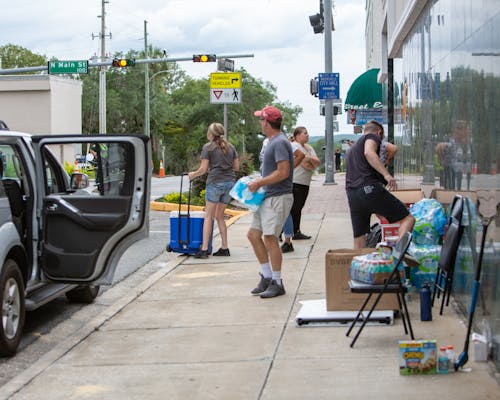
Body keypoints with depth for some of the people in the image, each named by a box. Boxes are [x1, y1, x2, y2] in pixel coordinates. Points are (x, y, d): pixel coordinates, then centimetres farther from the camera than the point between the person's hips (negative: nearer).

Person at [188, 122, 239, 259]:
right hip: (230, 182, 5)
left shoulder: (208, 147, -3)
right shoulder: (230, 147, 12)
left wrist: (193, 175, 10)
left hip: (215, 182, -5)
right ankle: (224, 248, 12)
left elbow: (203, 169, -6)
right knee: (220, 216, 15)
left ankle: (204, 249, -6)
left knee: (208, 216, 0)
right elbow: (236, 167, 14)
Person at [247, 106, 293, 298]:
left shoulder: (280, 143, -15)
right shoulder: (272, 142, 17)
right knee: (253, 234, 10)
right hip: (268, 197, 10)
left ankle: (277, 283, -2)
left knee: (270, 238, -10)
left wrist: (259, 183, -16)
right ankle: (267, 276, 18)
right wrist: (259, 182, 13)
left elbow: (283, 172, -22)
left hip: (278, 197, -10)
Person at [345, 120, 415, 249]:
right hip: (370, 188, -8)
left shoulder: (352, 148, 34)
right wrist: (386, 174, -24)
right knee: (407, 219, -6)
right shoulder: (373, 137, 10)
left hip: (352, 195, 8)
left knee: (359, 243, 11)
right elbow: (369, 152, -14)